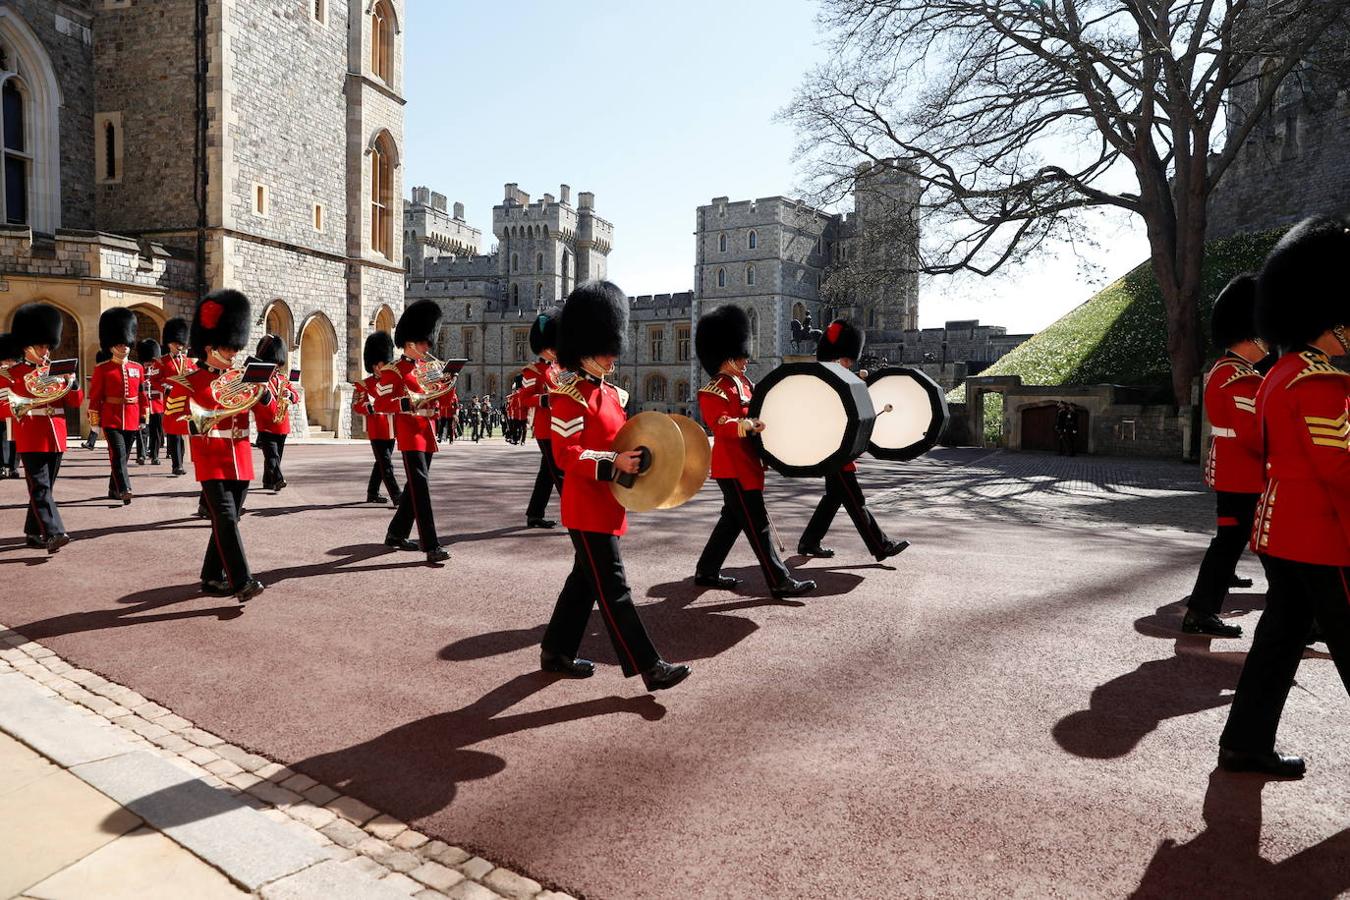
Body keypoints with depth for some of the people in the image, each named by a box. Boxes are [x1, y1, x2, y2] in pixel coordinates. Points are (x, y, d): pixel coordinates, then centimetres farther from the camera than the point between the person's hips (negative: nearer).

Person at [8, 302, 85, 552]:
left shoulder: (56, 373, 15)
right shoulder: (13, 375, 2)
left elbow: (76, 403, 9)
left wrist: (74, 384, -10)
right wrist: (28, 403, -20)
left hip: (55, 438, 5)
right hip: (32, 440, -5)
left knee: (45, 487, 11)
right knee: (40, 487, -12)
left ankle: (33, 533, 22)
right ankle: (53, 533, -23)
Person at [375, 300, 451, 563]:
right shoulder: (394, 371, -7)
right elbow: (380, 404, -13)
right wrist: (410, 402, -26)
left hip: (427, 434, 8)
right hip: (410, 435, -8)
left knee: (414, 486, 15)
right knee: (421, 487, -14)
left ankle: (396, 533, 29)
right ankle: (431, 546, -17)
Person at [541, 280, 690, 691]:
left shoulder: (613, 394, 14)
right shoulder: (570, 397, -13)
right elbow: (565, 454, -20)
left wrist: (635, 459, 4)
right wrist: (614, 464, -28)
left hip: (608, 505, 9)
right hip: (588, 507, -9)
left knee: (585, 579, 16)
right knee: (613, 588, -4)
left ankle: (555, 652, 29)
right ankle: (649, 667, -1)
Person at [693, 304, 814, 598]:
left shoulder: (743, 382, 14)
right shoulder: (713, 393, -14)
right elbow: (722, 424, -27)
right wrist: (747, 425, -42)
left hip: (747, 463, 10)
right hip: (734, 466, -10)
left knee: (732, 519, 16)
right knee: (757, 525, -6)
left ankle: (706, 572, 26)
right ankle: (780, 582, -2)